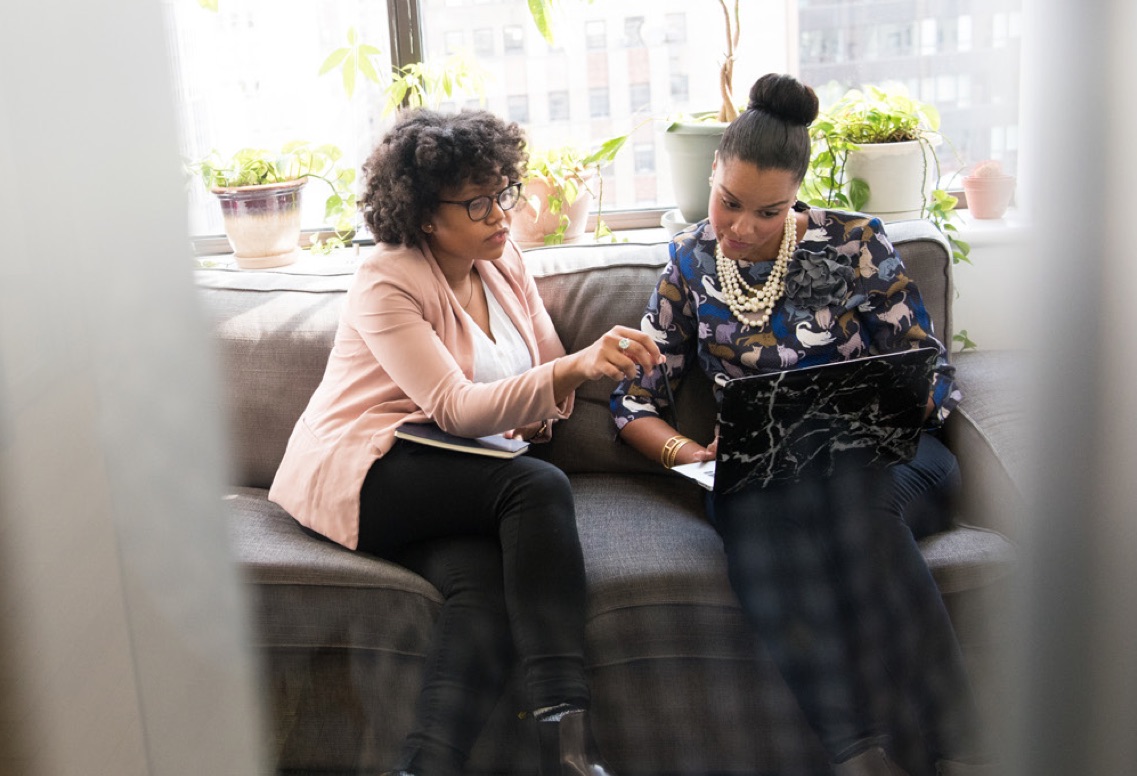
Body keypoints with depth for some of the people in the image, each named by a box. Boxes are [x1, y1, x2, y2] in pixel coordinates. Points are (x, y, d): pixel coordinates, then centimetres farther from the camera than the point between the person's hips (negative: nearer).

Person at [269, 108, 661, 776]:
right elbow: (456, 409, -24)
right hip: (357, 472, -6)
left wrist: (539, 408, -10)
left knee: (486, 585, -28)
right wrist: (577, 368, -37)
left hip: (445, 483, 6)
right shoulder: (387, 282, -13)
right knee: (539, 487, -30)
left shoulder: (505, 260, 8)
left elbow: (551, 367, 16)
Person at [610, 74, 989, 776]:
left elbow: (930, 380, 1)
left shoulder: (854, 243, 1)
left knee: (843, 491, -38)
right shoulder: (692, 261, 8)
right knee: (756, 506, -36)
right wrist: (689, 452, -11)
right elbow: (635, 402, 10)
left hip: (880, 456, -1)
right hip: (761, 470, 2)